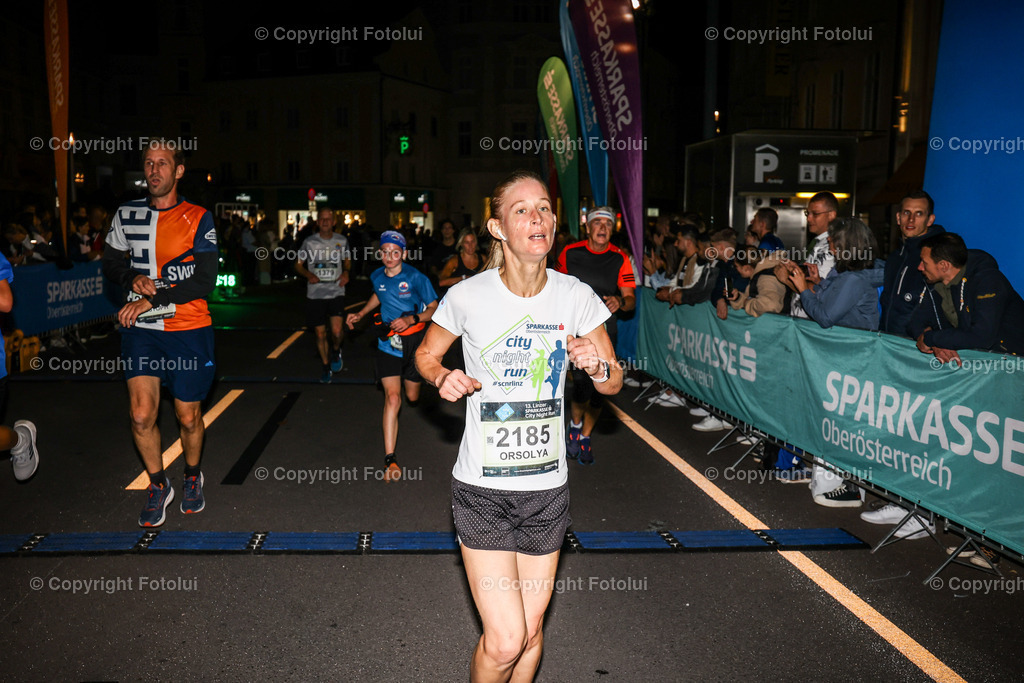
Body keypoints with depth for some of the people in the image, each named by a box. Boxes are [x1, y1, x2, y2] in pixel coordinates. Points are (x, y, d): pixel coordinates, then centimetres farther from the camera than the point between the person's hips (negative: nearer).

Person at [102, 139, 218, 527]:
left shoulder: (198, 219, -5)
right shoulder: (127, 215, 6)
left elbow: (205, 283, -11)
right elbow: (111, 263, 16)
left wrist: (151, 301, -18)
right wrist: (133, 280, -7)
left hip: (188, 330, -2)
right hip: (139, 329, 3)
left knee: (188, 417, 7)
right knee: (141, 416, -5)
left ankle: (192, 477, 35)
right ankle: (157, 486, 19)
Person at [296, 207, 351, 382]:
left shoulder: (342, 241, 2)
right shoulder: (309, 242, -1)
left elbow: (347, 261, 18)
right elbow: (298, 265, 7)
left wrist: (346, 272, -4)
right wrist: (309, 275, -14)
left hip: (336, 293, -1)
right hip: (315, 294, 1)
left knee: (337, 331, -17)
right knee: (321, 334, 7)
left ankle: (336, 351, 18)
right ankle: (326, 367, 27)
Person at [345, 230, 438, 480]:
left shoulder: (415, 277, -13)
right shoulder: (377, 276, 0)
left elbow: (434, 308, -8)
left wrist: (410, 319, -22)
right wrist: (360, 314, 17)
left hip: (414, 339, -1)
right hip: (389, 341, 1)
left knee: (412, 396, 15)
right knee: (392, 397, -14)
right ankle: (390, 458, -11)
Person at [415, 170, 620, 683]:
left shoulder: (576, 296, -5)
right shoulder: (467, 296, -11)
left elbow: (614, 382, 5)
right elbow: (425, 355, 8)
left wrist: (596, 366, -18)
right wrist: (443, 378, -14)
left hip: (547, 488, 3)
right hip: (482, 490, -2)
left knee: (531, 631, 15)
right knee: (504, 640, -5)